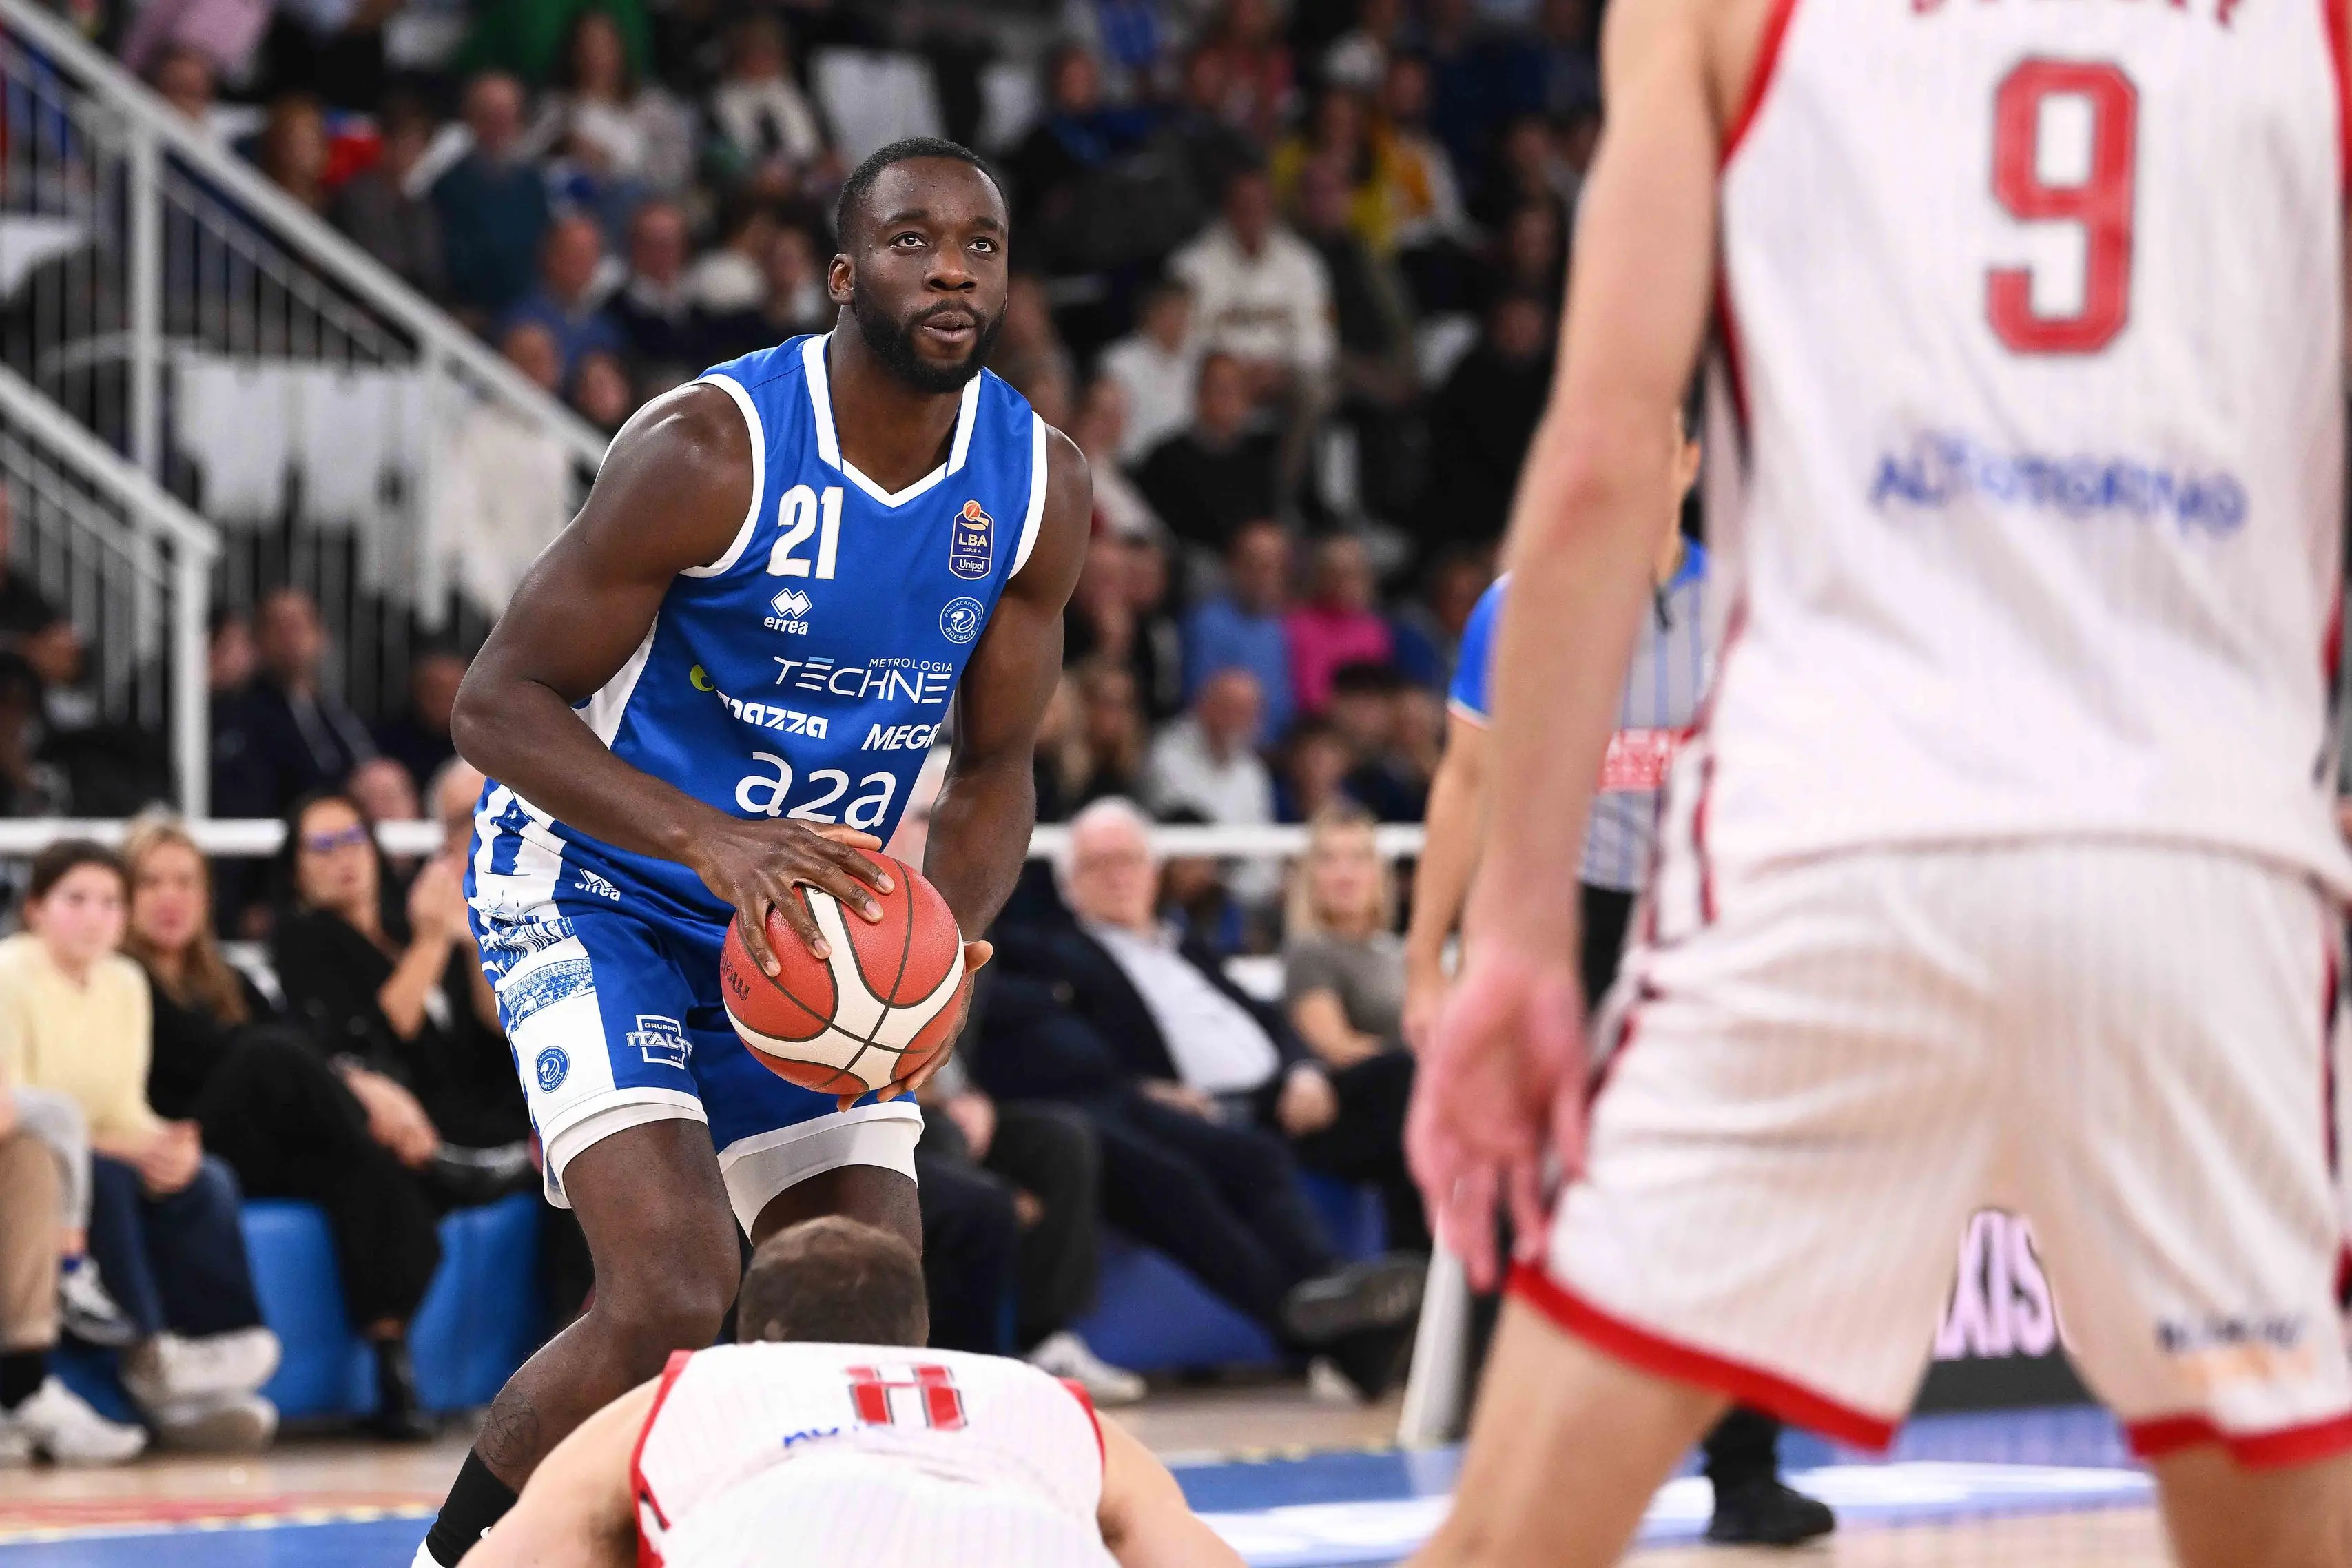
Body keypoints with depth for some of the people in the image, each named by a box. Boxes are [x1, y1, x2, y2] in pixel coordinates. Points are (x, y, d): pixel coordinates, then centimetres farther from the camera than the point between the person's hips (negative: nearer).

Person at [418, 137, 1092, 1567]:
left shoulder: (1041, 486, -6)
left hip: (807, 918, 6)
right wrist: (710, 840, -35)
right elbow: (499, 702, -20)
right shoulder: (708, 451, -24)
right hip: (596, 893, -6)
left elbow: (995, 767, 4)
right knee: (675, 1299, -24)